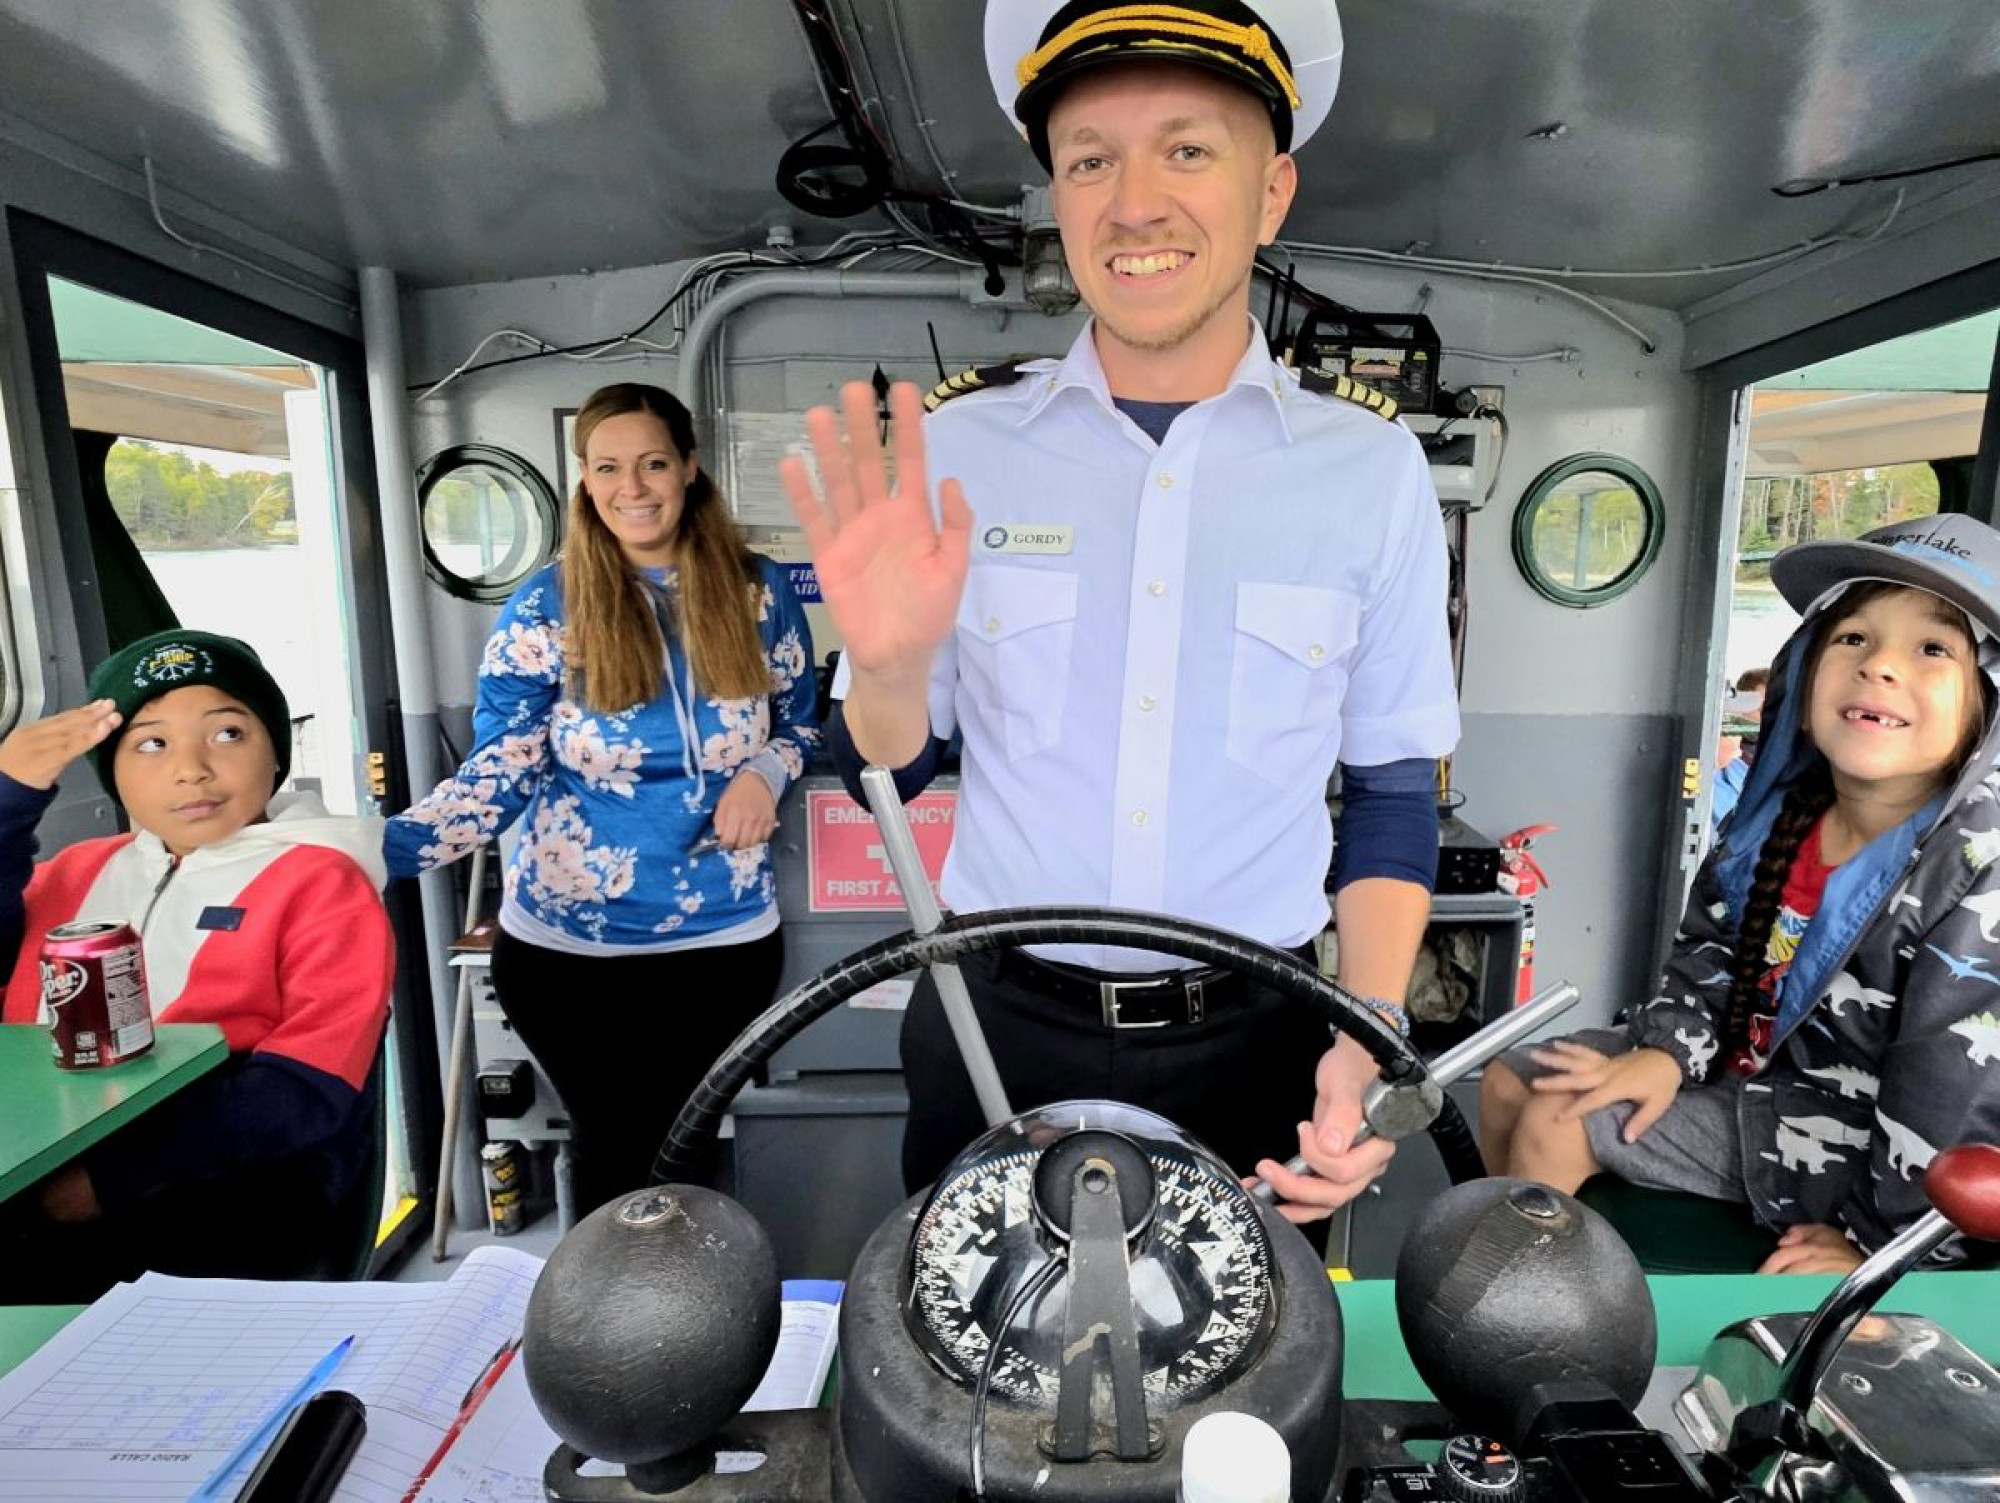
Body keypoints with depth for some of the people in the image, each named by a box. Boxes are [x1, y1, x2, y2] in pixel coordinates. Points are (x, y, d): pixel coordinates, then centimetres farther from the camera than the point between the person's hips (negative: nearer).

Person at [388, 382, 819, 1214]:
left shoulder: (757, 590, -1)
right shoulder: (544, 608, -7)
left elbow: (800, 721, 9)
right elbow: (499, 770, -12)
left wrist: (767, 772, -13)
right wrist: (385, 844, -28)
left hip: (724, 935, 2)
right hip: (566, 942, -1)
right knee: (612, 1144, 14)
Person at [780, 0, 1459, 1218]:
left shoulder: (1373, 468, -5)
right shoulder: (955, 449, -6)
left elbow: (1393, 790, 2)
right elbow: (890, 774, 0)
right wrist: (889, 662, -22)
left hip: (1253, 1044, 0)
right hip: (992, 1028, 1)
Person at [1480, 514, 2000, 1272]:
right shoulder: (1783, 810, -4)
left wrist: (1875, 1238, -16)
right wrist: (1669, 1048, -8)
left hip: (1843, 1127, -7)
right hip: (1740, 1061, 7)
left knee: (1556, 1127, -16)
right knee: (1510, 1083, 7)